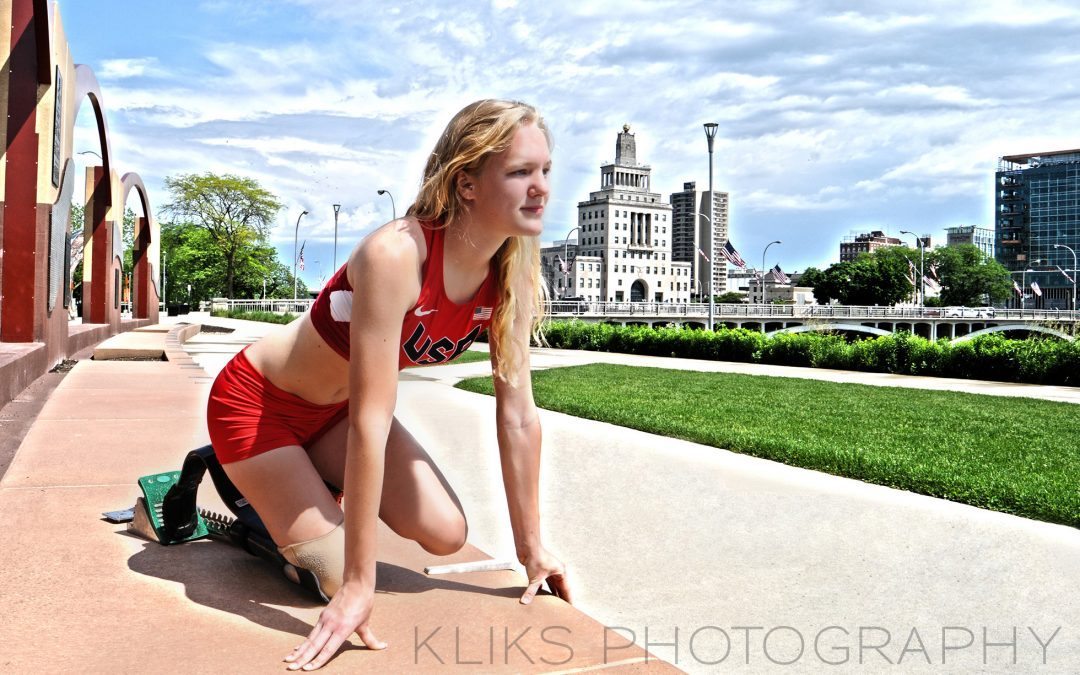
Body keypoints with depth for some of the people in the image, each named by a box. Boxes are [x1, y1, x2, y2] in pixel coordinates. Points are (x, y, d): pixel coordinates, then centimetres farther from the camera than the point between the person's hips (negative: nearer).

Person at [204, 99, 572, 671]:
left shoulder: (512, 280, -14)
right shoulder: (396, 256, -35)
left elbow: (518, 416, -9)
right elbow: (370, 423, -36)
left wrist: (531, 547, -4)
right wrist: (357, 587, -32)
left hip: (333, 411, 7)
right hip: (256, 402, -6)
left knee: (444, 534, -3)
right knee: (336, 572, -9)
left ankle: (313, 486, 19)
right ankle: (244, 492, 16)